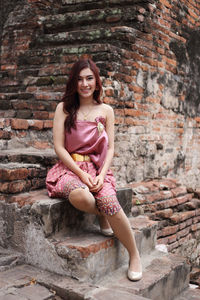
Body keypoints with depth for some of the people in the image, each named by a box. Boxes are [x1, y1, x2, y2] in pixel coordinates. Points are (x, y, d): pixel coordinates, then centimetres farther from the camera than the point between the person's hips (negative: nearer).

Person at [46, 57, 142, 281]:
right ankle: (102, 216, -3)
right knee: (78, 196, -38)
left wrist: (102, 174, -11)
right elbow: (59, 147, -2)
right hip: (69, 168, -1)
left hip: (98, 169, 1)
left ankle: (134, 255, -10)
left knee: (108, 201, -32)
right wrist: (81, 174, -14)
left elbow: (110, 148, 8)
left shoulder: (106, 110, 10)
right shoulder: (64, 108, 4)